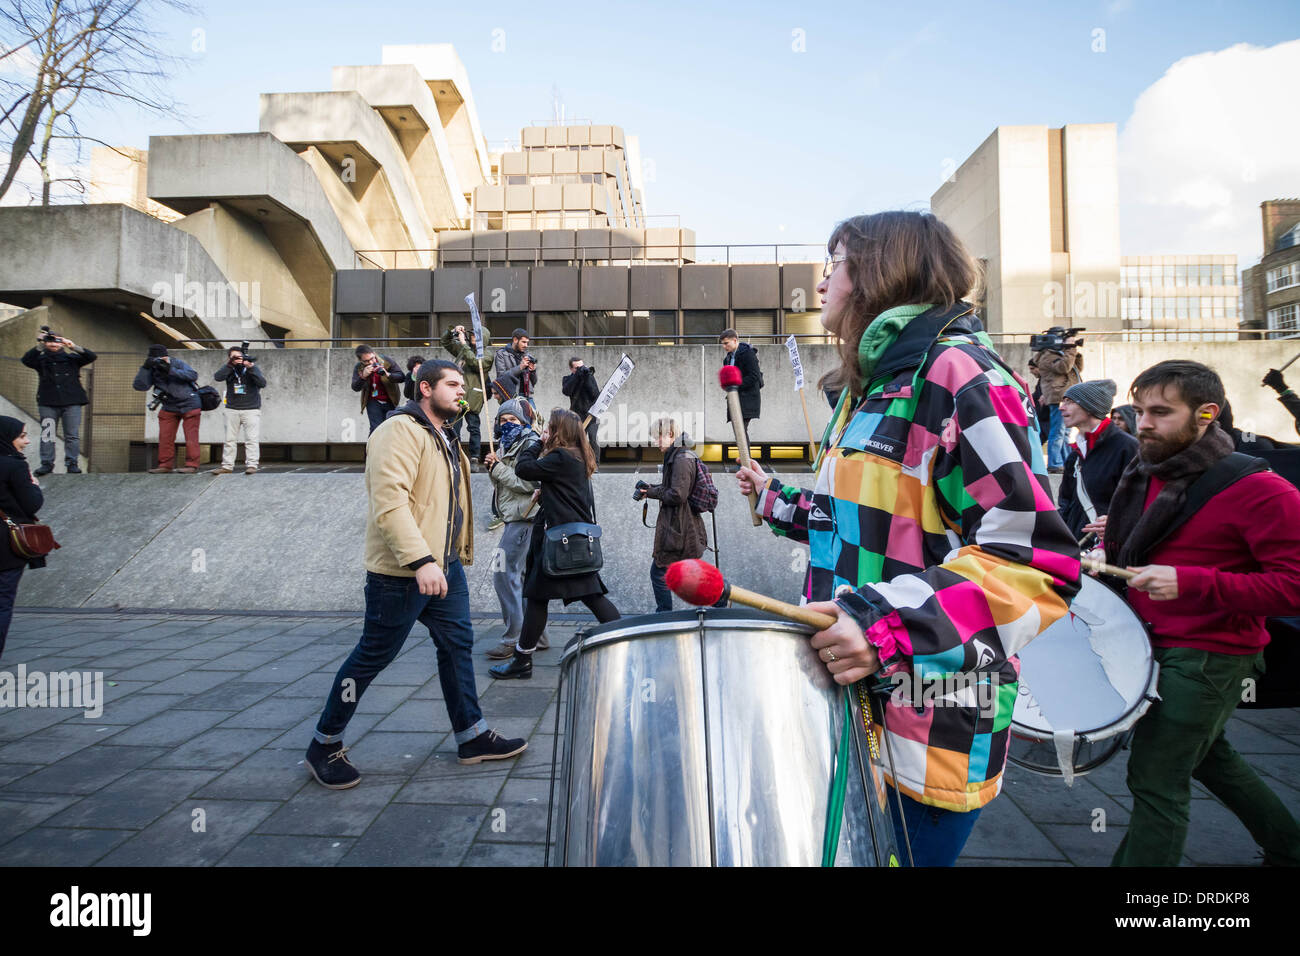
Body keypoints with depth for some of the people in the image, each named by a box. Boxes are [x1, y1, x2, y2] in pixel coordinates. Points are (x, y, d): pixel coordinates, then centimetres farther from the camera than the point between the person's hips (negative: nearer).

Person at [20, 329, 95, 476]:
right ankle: (47, 463, 5)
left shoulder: (71, 358, 12)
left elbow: (91, 357, 0)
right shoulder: (41, 359, 13)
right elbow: (26, 360, -6)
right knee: (46, 434, 0)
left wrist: (73, 347, -14)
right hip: (48, 404, 1)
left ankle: (72, 463, 0)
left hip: (72, 402, -1)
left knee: (72, 435, -3)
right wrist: (39, 345, -16)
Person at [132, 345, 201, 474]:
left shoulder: (178, 363, -10)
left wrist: (171, 370, -29)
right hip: (169, 407, 5)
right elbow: (139, 386, -10)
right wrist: (145, 368, -19)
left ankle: (191, 465, -3)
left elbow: (193, 375, -23)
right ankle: (165, 465, 10)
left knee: (191, 436, -7)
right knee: (165, 437, 3)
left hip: (189, 405, -5)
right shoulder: (152, 370, -1)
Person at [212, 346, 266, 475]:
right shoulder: (229, 369, 7)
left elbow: (263, 383, -13)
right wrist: (230, 364, -19)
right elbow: (218, 377, -12)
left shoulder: (253, 368, 2)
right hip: (232, 410, 3)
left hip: (251, 410, -3)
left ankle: (251, 465, -8)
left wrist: (250, 368, -21)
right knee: (230, 439, 5)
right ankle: (227, 466, 9)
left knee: (251, 439, -7)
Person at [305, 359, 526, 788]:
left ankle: (472, 736, 25)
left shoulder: (445, 438, 17)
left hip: (446, 566, 10)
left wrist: (457, 555, 23)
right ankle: (324, 745, 20)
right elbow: (389, 501, -27)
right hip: (401, 572, -9)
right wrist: (420, 561, -32)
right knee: (373, 656, 2)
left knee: (458, 645, 12)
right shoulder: (400, 431, -15)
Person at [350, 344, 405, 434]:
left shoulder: (386, 362, -13)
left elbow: (402, 378, -20)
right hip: (373, 402, 0)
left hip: (390, 401, 0)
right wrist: (363, 376, -35)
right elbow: (355, 388, -16)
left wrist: (388, 374, -39)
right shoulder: (358, 368, -8)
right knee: (376, 429, -12)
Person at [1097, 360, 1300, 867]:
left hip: (1209, 656, -9)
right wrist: (1114, 552, 2)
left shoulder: (1258, 491, -19)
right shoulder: (1144, 475, 6)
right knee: (1206, 754, 27)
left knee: (1156, 782, -6)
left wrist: (1189, 582, -30)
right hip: (1153, 643, 9)